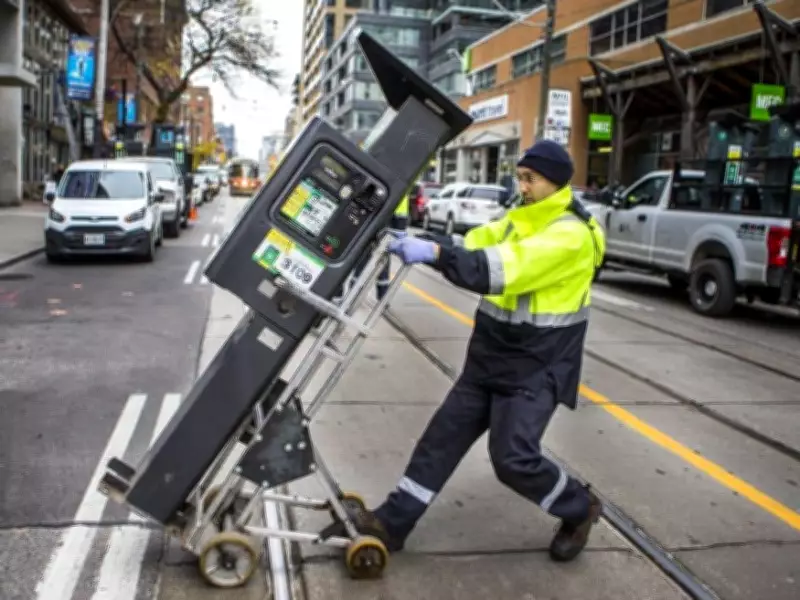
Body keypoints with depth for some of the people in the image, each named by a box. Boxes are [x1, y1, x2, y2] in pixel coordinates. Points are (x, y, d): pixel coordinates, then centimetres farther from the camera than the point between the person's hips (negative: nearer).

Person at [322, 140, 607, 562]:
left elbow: (507, 268, -31)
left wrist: (435, 254, -38)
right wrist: (422, 242, -15)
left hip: (537, 366, -8)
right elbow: (471, 246, 3)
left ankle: (579, 509, 19)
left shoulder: (571, 234, -18)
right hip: (491, 354, 8)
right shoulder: (519, 220, 11)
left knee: (513, 458, -10)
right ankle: (390, 523, 13)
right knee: (445, 434, 6)